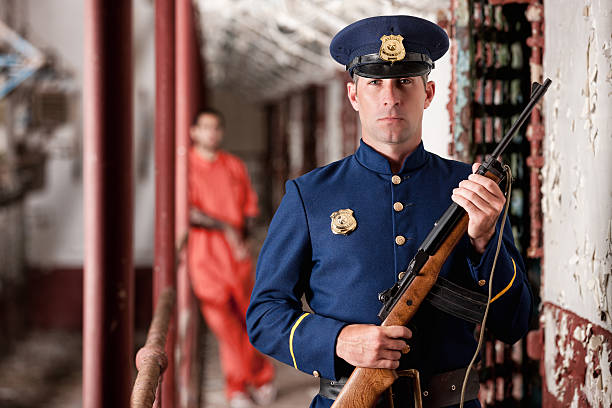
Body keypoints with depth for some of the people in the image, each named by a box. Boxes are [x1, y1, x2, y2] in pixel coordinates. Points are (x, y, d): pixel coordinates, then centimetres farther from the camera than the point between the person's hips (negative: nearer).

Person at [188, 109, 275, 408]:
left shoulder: (235, 166, 13)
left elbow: (250, 207, 16)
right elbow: (186, 212, -12)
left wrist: (242, 235, -3)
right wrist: (226, 228, -13)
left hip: (237, 252, 4)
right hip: (203, 254, -3)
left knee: (247, 318, 6)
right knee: (223, 322, -4)